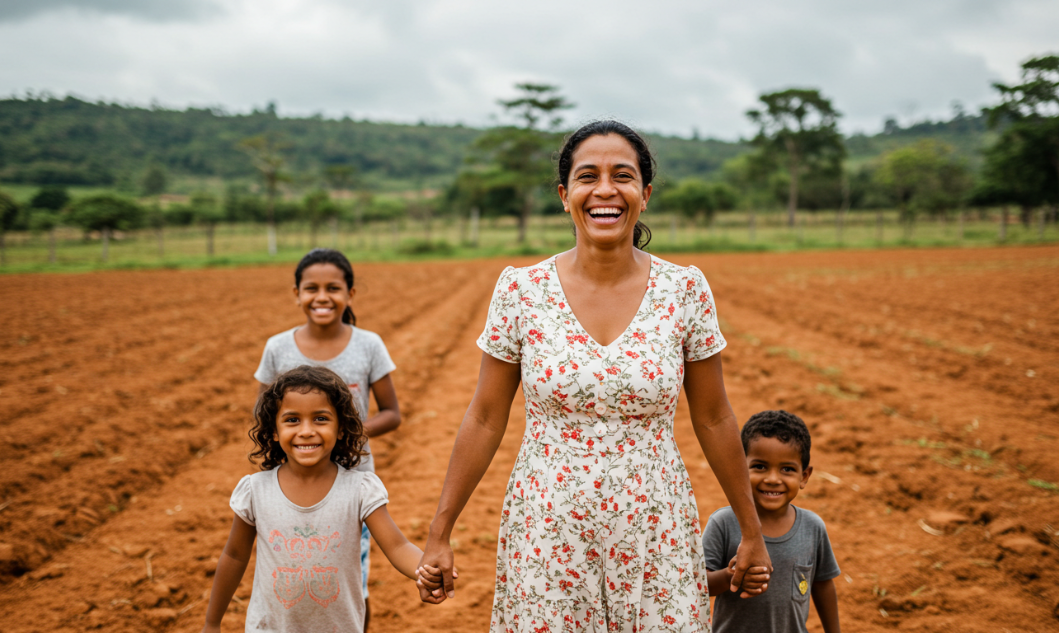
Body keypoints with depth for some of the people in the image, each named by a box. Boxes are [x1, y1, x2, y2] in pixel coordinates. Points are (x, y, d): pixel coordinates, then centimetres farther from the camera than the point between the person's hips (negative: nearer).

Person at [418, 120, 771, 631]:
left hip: (654, 536, 1)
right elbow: (485, 418, 0)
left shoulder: (685, 290, -5)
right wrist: (439, 532, 2)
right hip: (547, 538, 0)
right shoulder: (520, 290, -7)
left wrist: (751, 530, 9)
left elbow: (713, 418, 3)